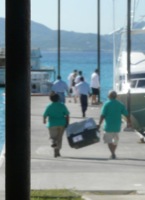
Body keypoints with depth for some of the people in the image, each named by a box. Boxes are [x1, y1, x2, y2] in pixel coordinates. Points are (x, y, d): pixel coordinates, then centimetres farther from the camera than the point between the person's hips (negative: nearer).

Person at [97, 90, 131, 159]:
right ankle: (113, 153, 27)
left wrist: (99, 124, -7)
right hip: (117, 126, 4)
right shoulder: (120, 104, 2)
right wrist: (129, 123, 18)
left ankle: (113, 153, -12)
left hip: (108, 126, -4)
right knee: (115, 140, 19)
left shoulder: (106, 104, -8)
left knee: (109, 140, 2)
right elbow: (127, 115, 2)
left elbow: (102, 115, -14)